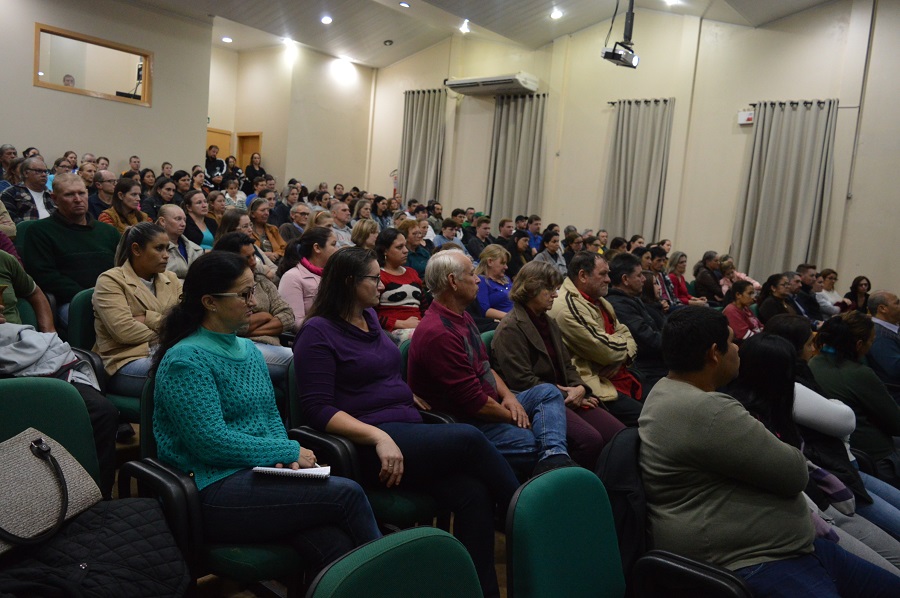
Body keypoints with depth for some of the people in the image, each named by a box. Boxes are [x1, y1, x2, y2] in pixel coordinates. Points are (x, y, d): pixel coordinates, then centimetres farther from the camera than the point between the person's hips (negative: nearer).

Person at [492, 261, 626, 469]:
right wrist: (565, 395, -12)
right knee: (590, 440, -29)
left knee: (620, 434, -11)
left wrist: (579, 388, -2)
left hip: (564, 397, 8)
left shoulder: (550, 323, 20)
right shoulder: (511, 328, -9)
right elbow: (522, 381, -15)